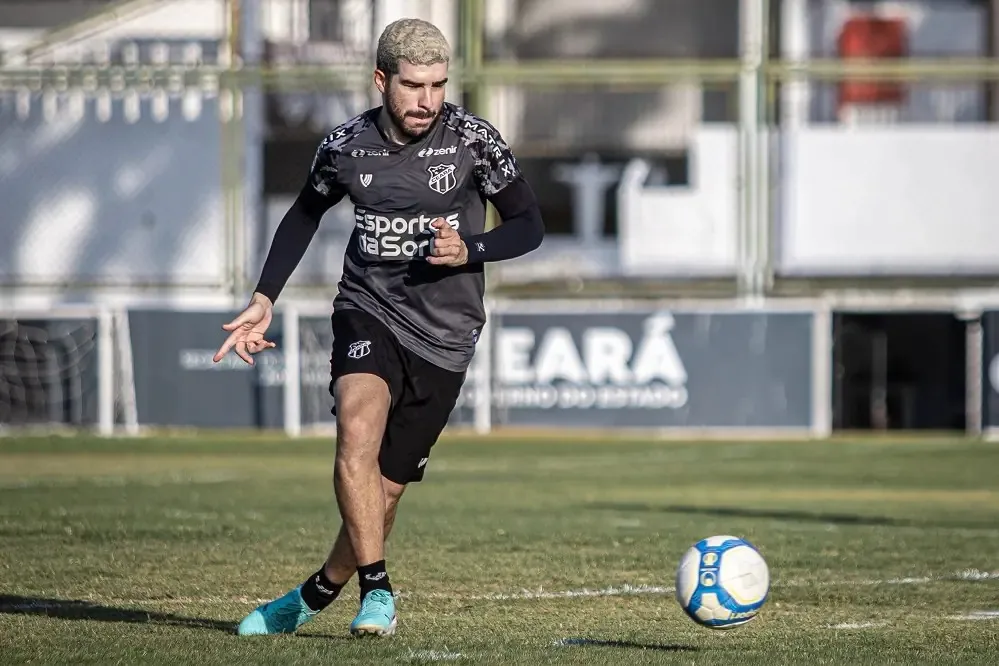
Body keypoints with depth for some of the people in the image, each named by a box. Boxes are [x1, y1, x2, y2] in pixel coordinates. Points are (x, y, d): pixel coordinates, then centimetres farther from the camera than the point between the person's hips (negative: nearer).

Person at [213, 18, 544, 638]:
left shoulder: (472, 138, -8)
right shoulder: (347, 145, -3)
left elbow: (529, 225, 0)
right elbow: (305, 215, 17)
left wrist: (468, 250, -19)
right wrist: (264, 300, 10)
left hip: (444, 332, 0)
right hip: (369, 310, 1)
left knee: (384, 489, 2)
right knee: (358, 429, -29)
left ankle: (317, 595, 25)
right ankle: (378, 592, -27)